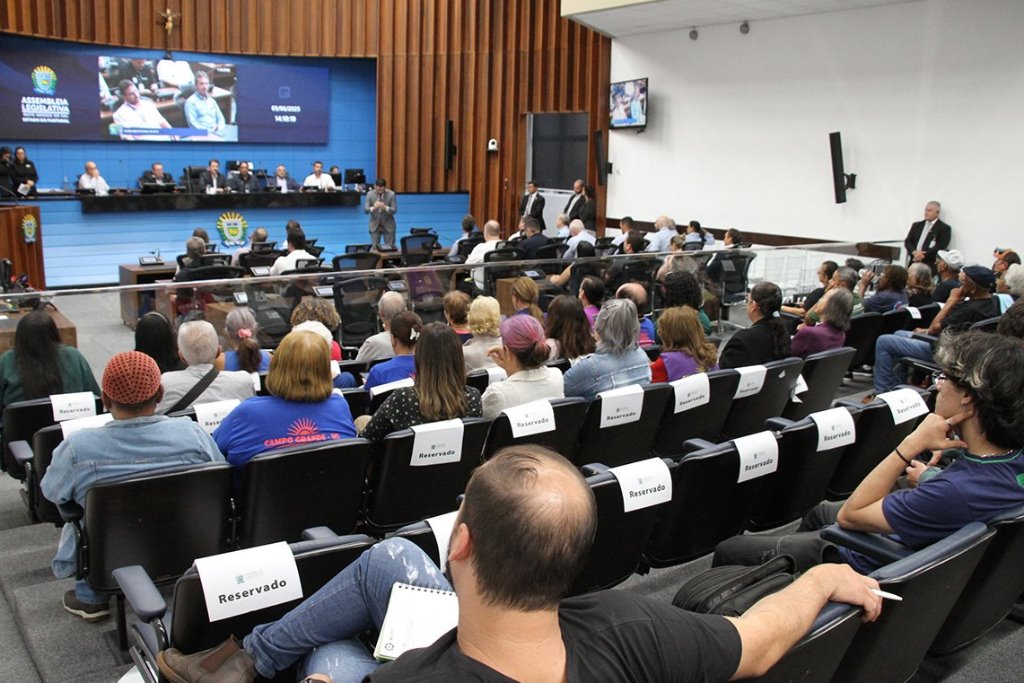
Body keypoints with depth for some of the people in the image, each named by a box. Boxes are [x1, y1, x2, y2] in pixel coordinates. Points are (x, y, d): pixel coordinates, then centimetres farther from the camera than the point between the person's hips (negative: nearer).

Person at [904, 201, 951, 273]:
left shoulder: (944, 228, 3)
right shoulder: (916, 225, 19)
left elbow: (941, 247, -8)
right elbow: (907, 242, 12)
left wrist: (923, 255, -15)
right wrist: (914, 252, -9)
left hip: (930, 265, -4)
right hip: (913, 263, 4)